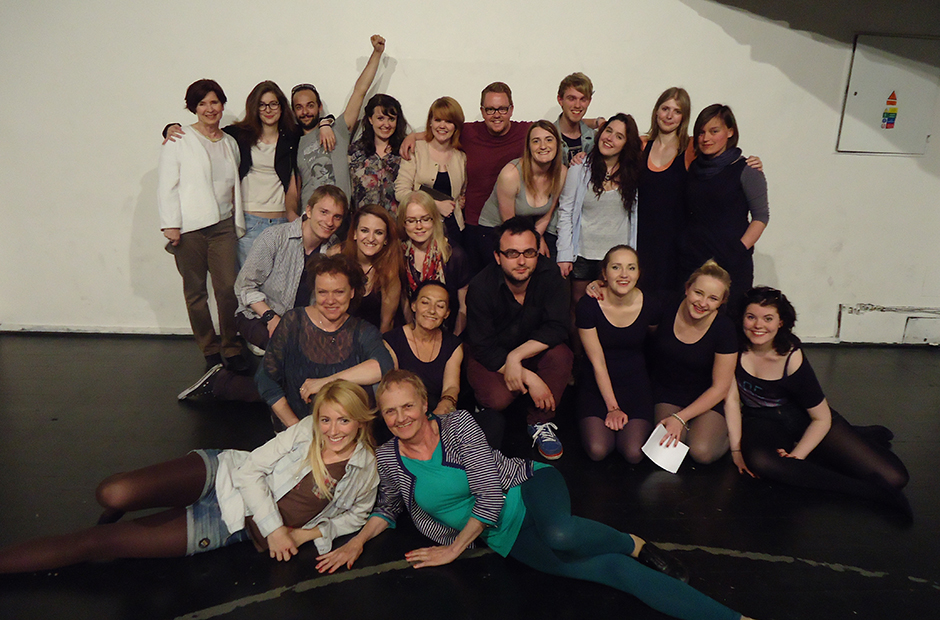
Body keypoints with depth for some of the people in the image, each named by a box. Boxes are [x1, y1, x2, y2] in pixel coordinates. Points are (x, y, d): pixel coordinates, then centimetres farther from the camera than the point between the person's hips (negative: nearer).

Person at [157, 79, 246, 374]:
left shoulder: (230, 143, 17)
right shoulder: (178, 141, 3)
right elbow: (167, 186, -1)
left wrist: (238, 222, 19)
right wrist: (170, 224, -8)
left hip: (223, 225, 3)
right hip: (189, 227, -2)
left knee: (228, 288, -8)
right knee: (195, 291, 2)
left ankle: (231, 349, 6)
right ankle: (210, 350, 14)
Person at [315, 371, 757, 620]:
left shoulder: (458, 424, -12)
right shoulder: (388, 457, 0)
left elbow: (489, 495, -14)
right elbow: (388, 509, 18)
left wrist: (452, 550, -10)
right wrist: (356, 542, 2)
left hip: (528, 487, -2)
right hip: (504, 537, 2)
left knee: (560, 535, -41)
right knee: (609, 569, -16)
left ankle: (634, 544, -8)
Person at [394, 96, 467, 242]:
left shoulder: (461, 157, 13)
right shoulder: (415, 150, 3)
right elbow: (401, 192, -4)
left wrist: (456, 205, 5)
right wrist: (436, 205, -9)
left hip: (451, 226, 3)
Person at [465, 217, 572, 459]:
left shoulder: (548, 274, -17)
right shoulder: (481, 288, -24)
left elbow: (557, 328, -20)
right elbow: (483, 348, -20)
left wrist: (515, 357, -32)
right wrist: (529, 378, -28)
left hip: (532, 351, 3)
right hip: (490, 358, -3)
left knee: (561, 355, -28)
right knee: (499, 397, -31)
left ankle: (539, 421, -6)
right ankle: (488, 407, 9)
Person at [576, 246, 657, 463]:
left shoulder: (650, 307, -9)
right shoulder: (588, 306, -15)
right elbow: (597, 362, -11)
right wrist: (612, 407, -14)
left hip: (635, 381, 1)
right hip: (597, 382, -1)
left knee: (633, 453, -18)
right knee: (598, 451, -20)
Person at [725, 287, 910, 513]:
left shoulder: (792, 359, -18)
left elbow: (822, 417, -11)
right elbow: (731, 398, -14)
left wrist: (796, 456, -22)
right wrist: (736, 449, -18)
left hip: (802, 417, -1)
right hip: (762, 420, 1)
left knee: (893, 478, -16)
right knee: (757, 461, -40)